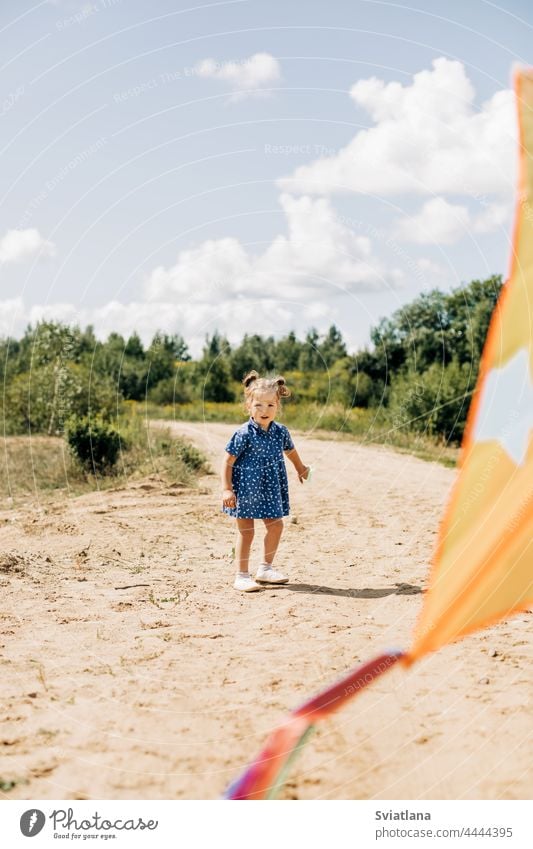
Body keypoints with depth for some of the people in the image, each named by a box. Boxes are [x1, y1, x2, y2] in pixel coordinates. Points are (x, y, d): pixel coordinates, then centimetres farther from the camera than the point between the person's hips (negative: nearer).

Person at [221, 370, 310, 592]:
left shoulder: (280, 432, 0)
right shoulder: (244, 434, -16)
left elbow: (290, 451, 22)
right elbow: (228, 461, -13)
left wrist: (300, 470, 38)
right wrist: (226, 489, -19)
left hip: (270, 490, 6)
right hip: (246, 490, -6)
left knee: (275, 526, 11)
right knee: (246, 532, -1)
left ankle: (265, 568, 28)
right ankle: (242, 576, 8)